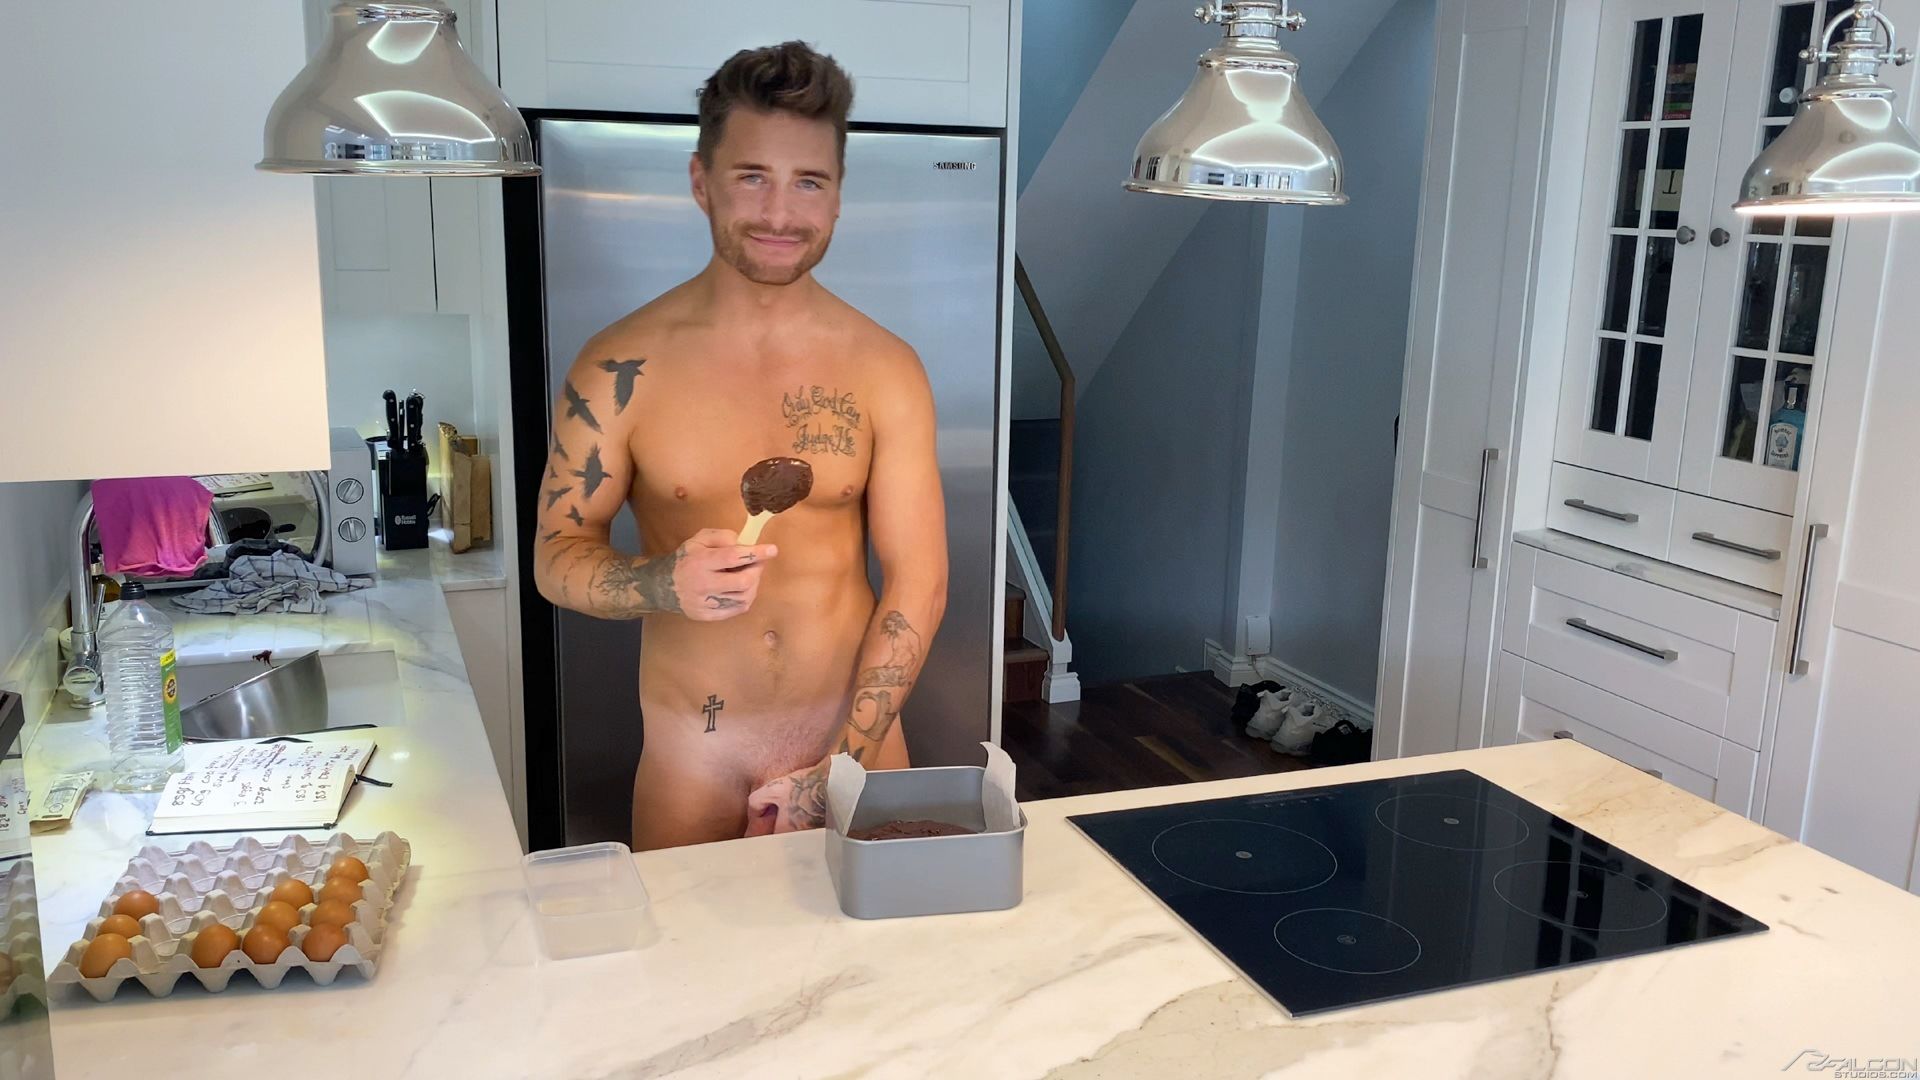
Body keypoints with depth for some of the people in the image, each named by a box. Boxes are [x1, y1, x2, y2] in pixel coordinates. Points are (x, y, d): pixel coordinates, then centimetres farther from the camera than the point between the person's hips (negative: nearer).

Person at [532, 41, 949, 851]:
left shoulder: (886, 370, -5)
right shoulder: (622, 367, -7)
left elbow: (916, 582, -6)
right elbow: (555, 557, -3)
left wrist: (839, 769, -11)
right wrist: (666, 582, -25)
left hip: (858, 746, 1)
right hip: (692, 763, -1)